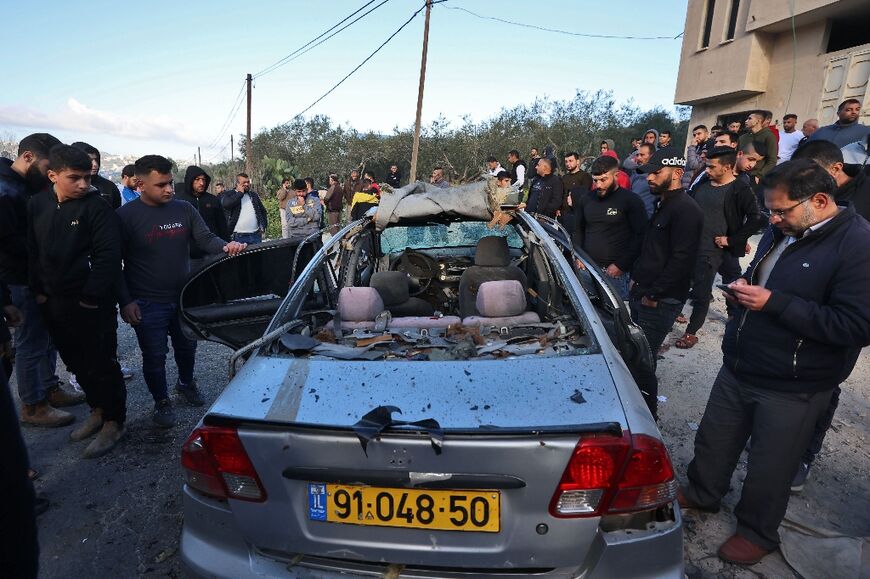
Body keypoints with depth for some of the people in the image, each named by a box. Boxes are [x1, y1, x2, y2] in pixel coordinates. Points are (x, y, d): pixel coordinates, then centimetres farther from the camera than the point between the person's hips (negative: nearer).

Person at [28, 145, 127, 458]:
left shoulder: (97, 207, -11)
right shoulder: (37, 204, 6)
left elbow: (108, 257, -15)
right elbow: (33, 252, 13)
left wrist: (91, 297, -17)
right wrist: (39, 290, 8)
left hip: (93, 304, -6)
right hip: (54, 303, 6)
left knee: (102, 364, 2)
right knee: (76, 363, 17)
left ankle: (113, 422, 16)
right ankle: (97, 410, 35)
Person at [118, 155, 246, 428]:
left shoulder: (184, 209, -1)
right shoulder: (126, 216, -11)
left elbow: (205, 239, -1)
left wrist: (225, 246, -24)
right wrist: (125, 301, -12)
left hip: (183, 296, 4)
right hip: (147, 303, -3)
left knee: (187, 346, 20)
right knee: (154, 356, 7)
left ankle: (186, 383, 47)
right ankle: (161, 402, 28)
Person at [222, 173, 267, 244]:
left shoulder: (254, 195, 17)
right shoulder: (228, 194, 3)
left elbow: (262, 211, 23)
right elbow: (226, 204, -20)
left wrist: (263, 227, 12)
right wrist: (240, 193, -8)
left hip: (256, 235, 5)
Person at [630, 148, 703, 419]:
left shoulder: (686, 210, -15)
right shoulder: (664, 205, 16)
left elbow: (681, 259, -22)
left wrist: (653, 294, -18)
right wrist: (636, 279, 14)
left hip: (659, 302, -9)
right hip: (641, 294, 9)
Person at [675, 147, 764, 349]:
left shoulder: (740, 190, -11)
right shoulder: (703, 183, 8)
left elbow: (756, 219, -16)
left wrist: (731, 240, -14)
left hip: (711, 250, -6)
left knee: (701, 293, 2)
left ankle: (691, 332, 14)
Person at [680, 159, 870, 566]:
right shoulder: (782, 233, 5)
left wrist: (774, 303, -27)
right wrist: (745, 287, -2)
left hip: (790, 390, -7)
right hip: (738, 367, 7)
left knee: (768, 468, 13)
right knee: (713, 440, 22)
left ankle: (757, 533, 37)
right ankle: (701, 494, 46)